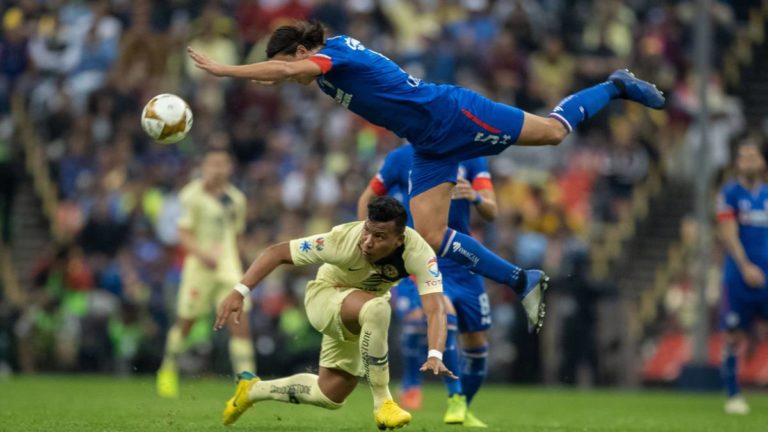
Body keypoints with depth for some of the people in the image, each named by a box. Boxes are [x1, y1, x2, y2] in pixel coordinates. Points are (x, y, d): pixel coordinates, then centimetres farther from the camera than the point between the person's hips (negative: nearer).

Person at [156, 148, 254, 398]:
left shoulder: (236, 199, 10)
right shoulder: (192, 195, -7)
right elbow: (184, 234, -11)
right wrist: (202, 255, -25)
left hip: (229, 267, 4)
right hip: (200, 266, -4)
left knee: (240, 322, -9)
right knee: (186, 321, 5)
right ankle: (169, 369, 29)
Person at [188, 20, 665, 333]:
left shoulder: (336, 52, -21)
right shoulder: (329, 66, 6)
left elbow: (292, 68, -42)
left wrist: (227, 69, -42)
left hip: (453, 116, -9)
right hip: (431, 147, 9)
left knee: (554, 131, 1)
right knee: (431, 236, -3)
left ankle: (618, 85, 27)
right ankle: (523, 282, 4)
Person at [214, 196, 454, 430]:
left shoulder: (418, 251, -32)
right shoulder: (344, 240, -35)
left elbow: (435, 308, -41)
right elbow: (277, 252, -26)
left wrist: (435, 355, -58)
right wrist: (239, 293, -34)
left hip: (362, 318, 4)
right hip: (326, 295, -4)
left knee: (330, 397, 10)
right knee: (377, 308, -38)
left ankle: (253, 389, 34)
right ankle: (382, 403, -25)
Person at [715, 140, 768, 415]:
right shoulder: (730, 194, -1)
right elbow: (729, 234, -9)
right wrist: (745, 267, -20)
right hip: (738, 276, -3)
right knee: (734, 337, 0)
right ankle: (733, 395, 12)